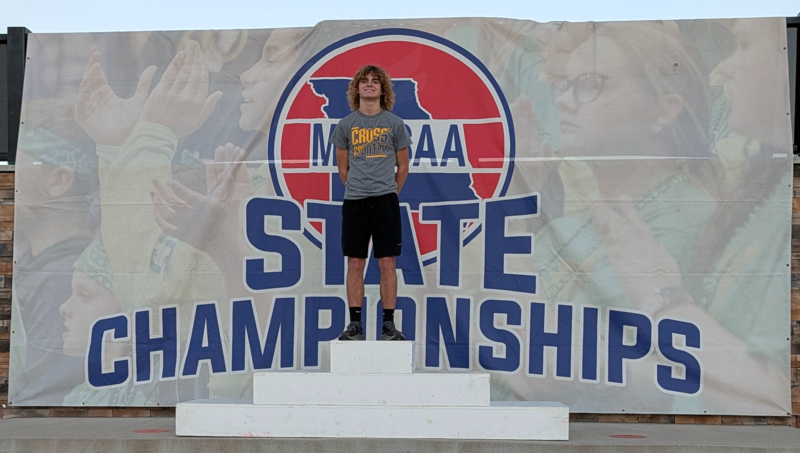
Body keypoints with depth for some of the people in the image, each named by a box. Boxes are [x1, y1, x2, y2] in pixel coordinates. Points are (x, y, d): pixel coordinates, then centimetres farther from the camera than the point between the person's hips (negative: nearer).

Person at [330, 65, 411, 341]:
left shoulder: (395, 124, 5)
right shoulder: (346, 125, 6)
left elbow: (403, 167, 11)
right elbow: (343, 168, 13)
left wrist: (390, 193, 8)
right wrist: (357, 190, 10)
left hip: (385, 201, -1)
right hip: (354, 201, 1)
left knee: (387, 263, 1)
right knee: (355, 264, 3)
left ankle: (388, 324, 7)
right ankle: (355, 324, 10)